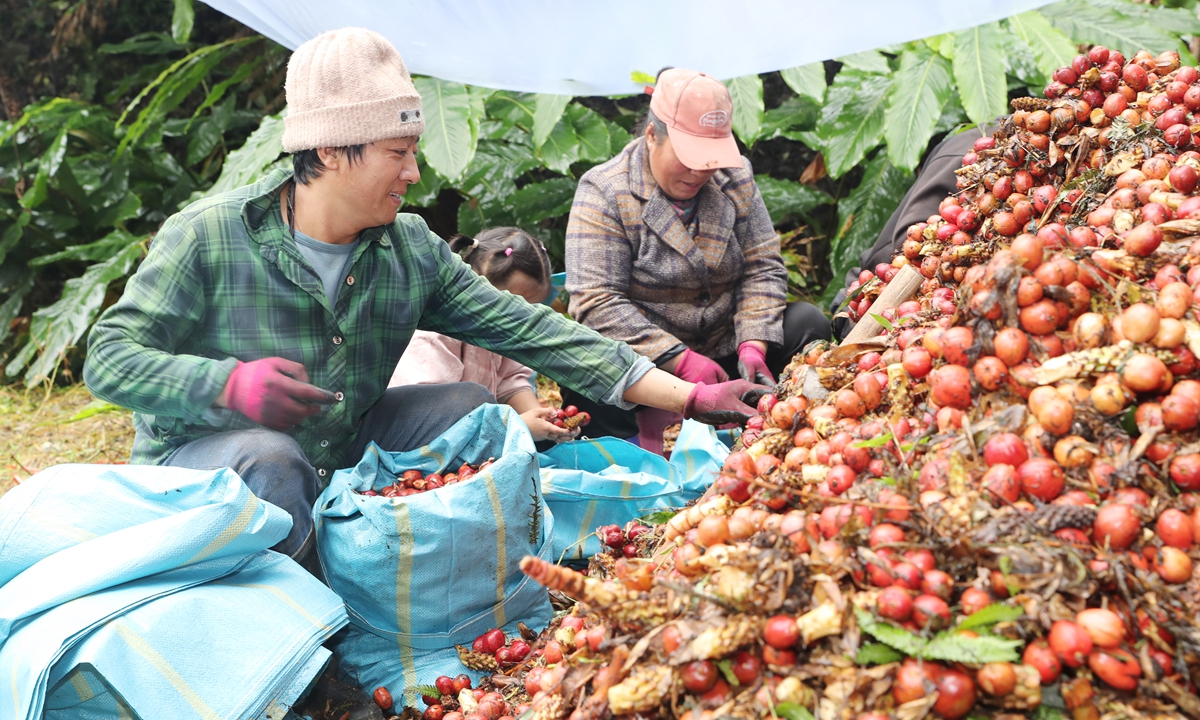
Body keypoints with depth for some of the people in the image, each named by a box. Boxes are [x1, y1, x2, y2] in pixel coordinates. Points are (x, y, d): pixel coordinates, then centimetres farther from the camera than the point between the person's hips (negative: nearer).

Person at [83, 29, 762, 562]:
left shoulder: (413, 252, -5)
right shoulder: (209, 236, -18)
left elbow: (531, 329, -9)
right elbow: (109, 360, -17)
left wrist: (690, 397, -15)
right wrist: (228, 383, -37)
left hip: (342, 452, 5)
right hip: (202, 463, -5)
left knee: (471, 406, -9)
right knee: (272, 459, -37)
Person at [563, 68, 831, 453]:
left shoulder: (735, 177, 2)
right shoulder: (603, 193, -13)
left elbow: (762, 267, 1)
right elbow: (597, 302, -20)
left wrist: (752, 347, -17)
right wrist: (681, 361, -28)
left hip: (724, 348, 4)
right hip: (646, 360, -4)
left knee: (808, 323, -17)